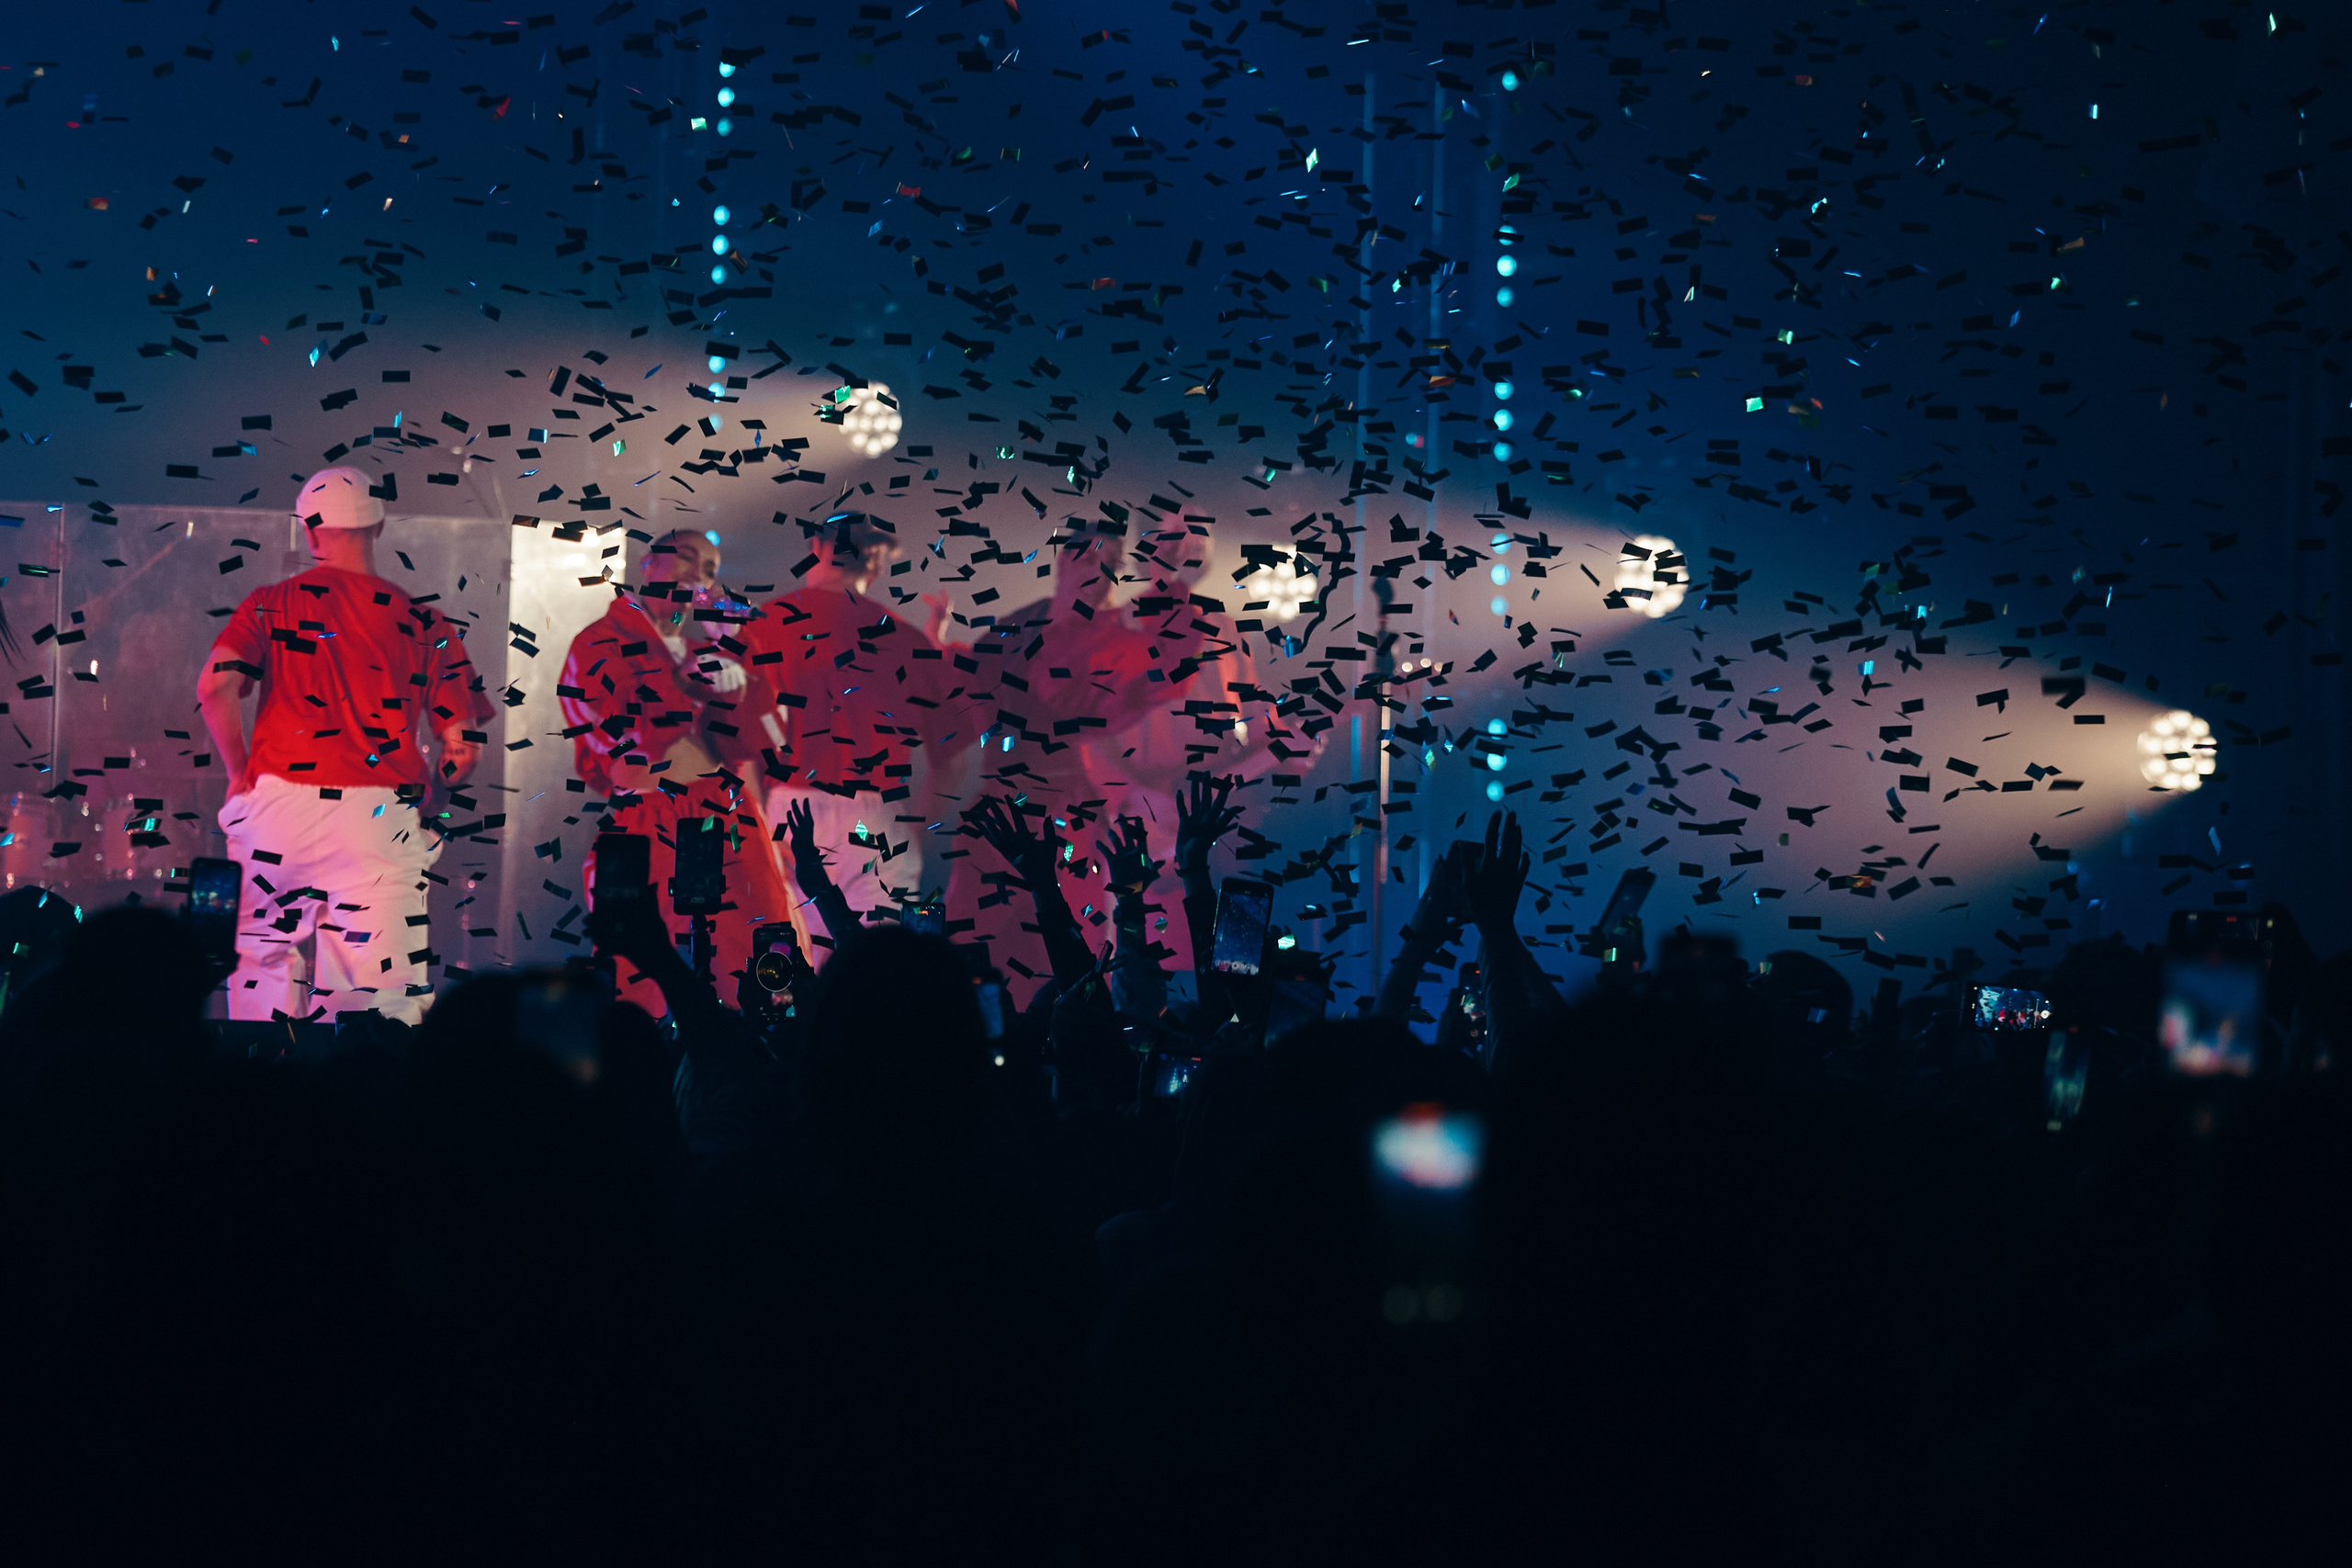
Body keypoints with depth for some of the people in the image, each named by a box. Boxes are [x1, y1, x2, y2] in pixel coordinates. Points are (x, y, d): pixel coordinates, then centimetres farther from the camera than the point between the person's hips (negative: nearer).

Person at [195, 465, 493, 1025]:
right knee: (381, 999, -4)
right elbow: (465, 745, 1)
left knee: (262, 977, 10)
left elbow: (215, 687, -8)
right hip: (379, 821, -1)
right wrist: (425, 805, 17)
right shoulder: (425, 625, 5)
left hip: (278, 807, 1)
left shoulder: (271, 605, 6)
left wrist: (239, 773, 6)